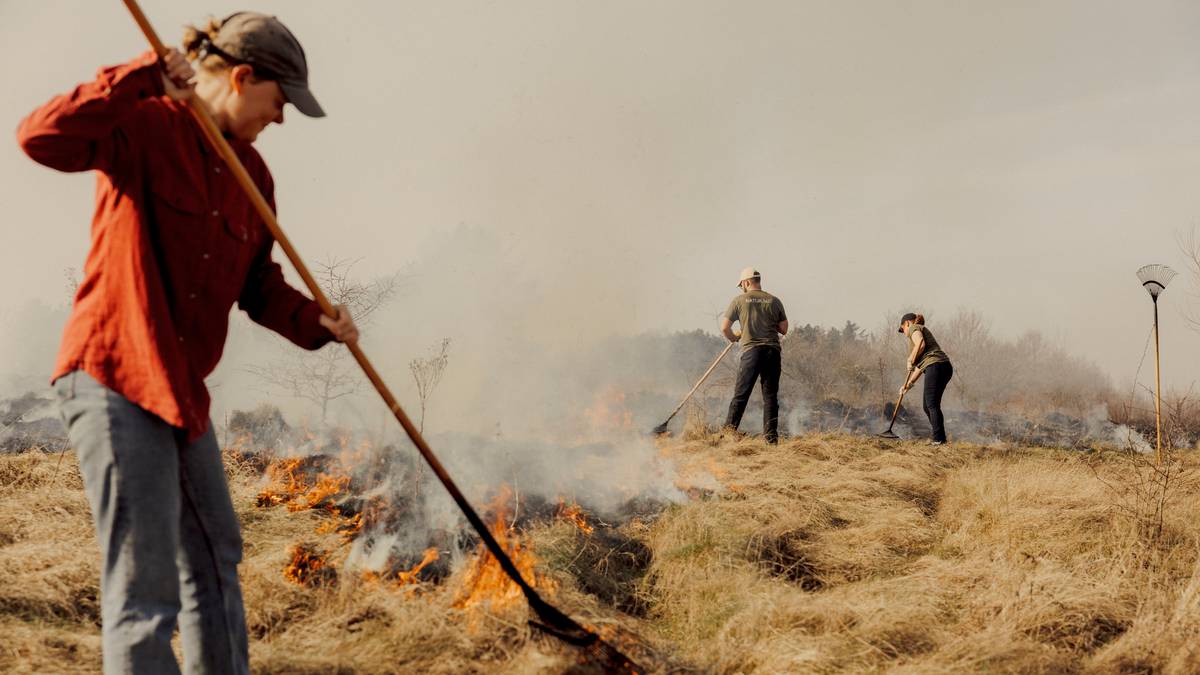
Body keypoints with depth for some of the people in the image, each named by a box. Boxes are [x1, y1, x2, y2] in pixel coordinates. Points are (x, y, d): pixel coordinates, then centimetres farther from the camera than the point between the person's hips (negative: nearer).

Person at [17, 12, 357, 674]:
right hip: (112, 377, -9)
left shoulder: (252, 173, 11)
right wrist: (145, 77, -27)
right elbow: (41, 137, -29)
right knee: (145, 591, -8)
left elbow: (259, 286, 15)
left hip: (181, 388, 9)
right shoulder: (146, 127, -11)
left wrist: (316, 321, -3)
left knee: (215, 559, 23)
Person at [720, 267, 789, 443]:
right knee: (770, 396, 5)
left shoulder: (739, 301, 3)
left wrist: (734, 338, 20)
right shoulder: (774, 301, 8)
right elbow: (784, 329, 11)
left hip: (751, 350, -2)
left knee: (741, 394, 0)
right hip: (773, 351, 2)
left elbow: (724, 328, 1)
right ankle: (771, 437, 3)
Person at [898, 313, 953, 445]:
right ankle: (940, 439, 9)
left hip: (935, 366, -9)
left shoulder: (914, 328, 7)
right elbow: (920, 365, 28)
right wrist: (909, 384, 22)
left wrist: (911, 361, -5)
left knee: (932, 405, -10)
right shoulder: (923, 331, 32)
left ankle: (939, 439, -16)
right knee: (927, 406, 11)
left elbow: (920, 344, -17)